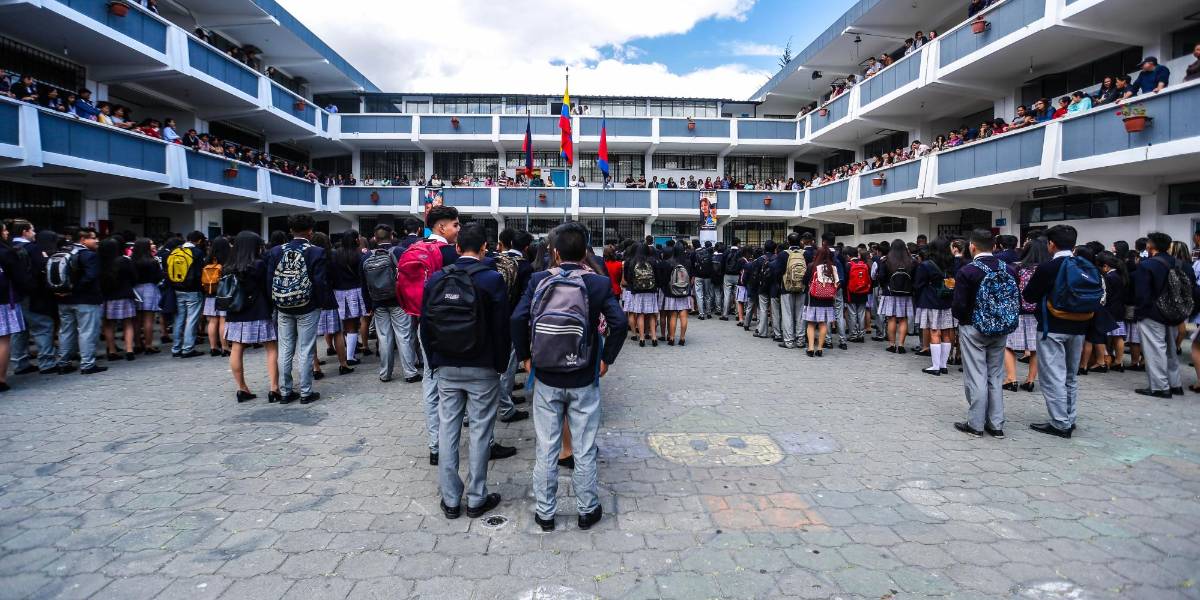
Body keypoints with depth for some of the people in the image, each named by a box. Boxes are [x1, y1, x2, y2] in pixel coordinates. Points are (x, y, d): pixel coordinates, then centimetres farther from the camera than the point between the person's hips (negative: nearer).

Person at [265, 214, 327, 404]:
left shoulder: (276, 251, -1)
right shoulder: (316, 252, -12)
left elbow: (268, 281, -2)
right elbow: (320, 283, -15)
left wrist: (276, 303, 9)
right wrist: (318, 302, 2)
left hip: (283, 309, 4)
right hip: (308, 309, -4)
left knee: (285, 351, 12)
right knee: (306, 351, 3)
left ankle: (285, 392, 19)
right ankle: (305, 392, 8)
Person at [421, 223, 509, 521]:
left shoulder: (436, 279, 1)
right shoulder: (492, 280, -11)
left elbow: (425, 326, 4)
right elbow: (501, 328, -10)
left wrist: (434, 361, 14)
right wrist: (501, 364, 2)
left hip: (447, 368, 4)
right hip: (482, 369, -3)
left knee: (447, 430, 11)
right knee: (480, 432, 6)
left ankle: (450, 500, 19)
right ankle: (477, 499, 16)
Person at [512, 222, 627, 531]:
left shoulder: (538, 280, -5)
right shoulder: (599, 283, -7)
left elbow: (518, 319, -14)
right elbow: (619, 323, -16)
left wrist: (525, 357, -1)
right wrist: (606, 359, -2)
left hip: (546, 379, 1)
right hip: (584, 381, -1)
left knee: (546, 449, 13)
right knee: (584, 450, 13)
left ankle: (545, 513, 26)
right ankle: (587, 510, 27)